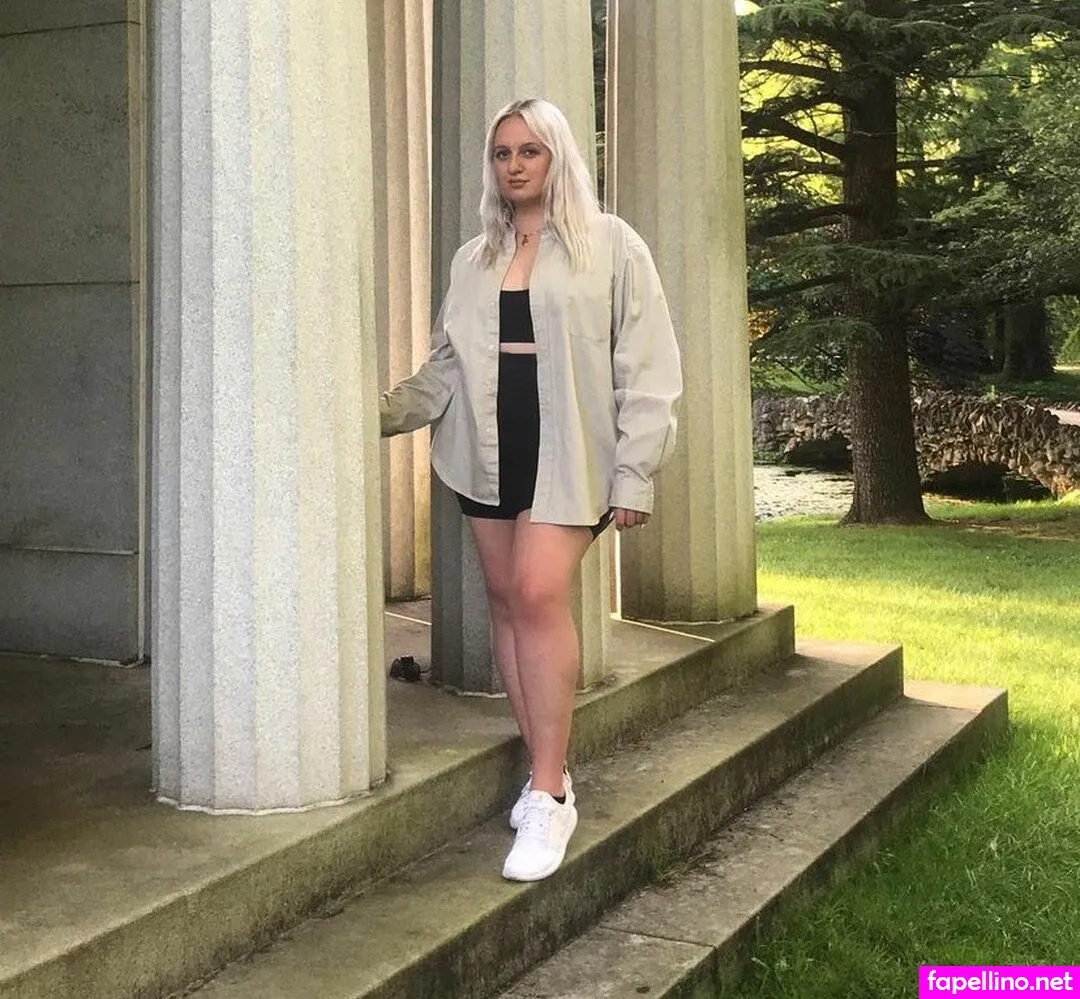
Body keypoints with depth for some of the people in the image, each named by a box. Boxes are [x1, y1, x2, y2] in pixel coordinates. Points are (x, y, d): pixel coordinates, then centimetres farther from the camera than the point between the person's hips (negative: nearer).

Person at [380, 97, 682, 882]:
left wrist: (635, 473, -10)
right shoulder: (474, 258, 14)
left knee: (539, 594, -16)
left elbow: (646, 367, -3)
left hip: (568, 448, -5)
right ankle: (549, 772, 16)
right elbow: (446, 367, 13)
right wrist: (383, 410, -2)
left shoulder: (610, 245, 0)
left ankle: (549, 795, -10)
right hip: (491, 449, 6)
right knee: (507, 601, 5)